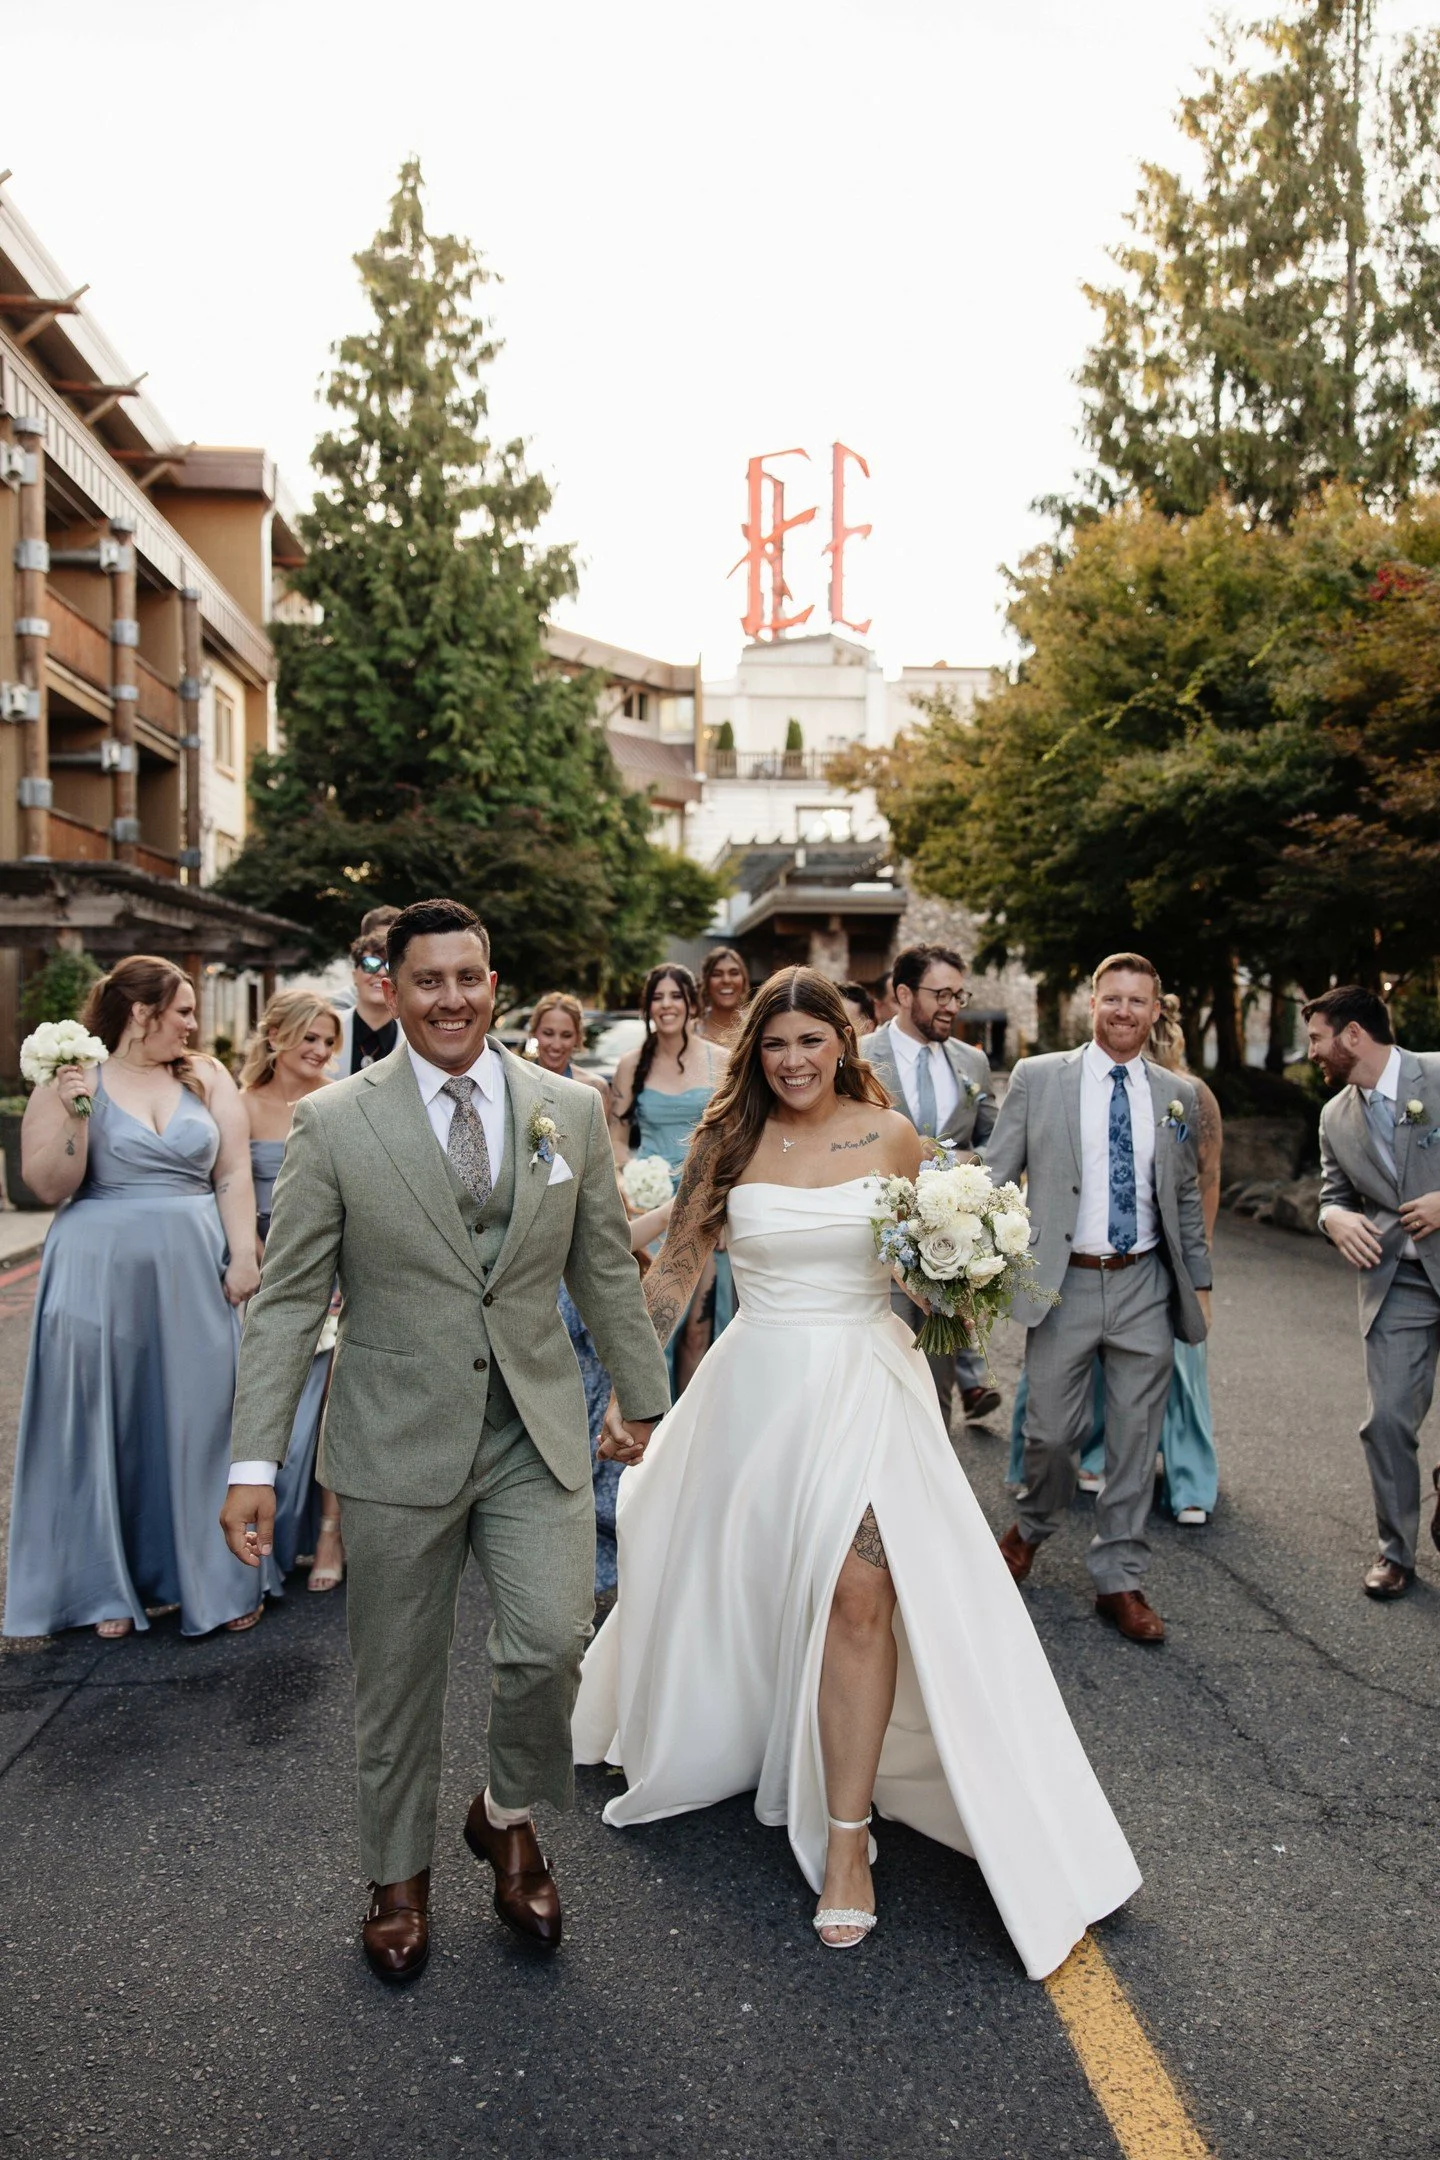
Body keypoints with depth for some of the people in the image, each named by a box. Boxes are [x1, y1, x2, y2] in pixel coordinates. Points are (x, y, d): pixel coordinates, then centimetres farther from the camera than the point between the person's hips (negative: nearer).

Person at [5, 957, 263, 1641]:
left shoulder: (207, 1078, 8)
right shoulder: (70, 1080, 0)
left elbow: (233, 1174, 3)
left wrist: (243, 1255, -6)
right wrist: (74, 1114, -18)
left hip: (194, 1274, 2)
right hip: (100, 1275, -2)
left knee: (199, 1422, 5)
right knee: (103, 1426, 5)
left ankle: (216, 1582, 18)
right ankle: (108, 1589, 20)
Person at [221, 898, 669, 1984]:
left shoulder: (572, 1108, 1)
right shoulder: (335, 1122, -5)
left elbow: (606, 1269, 9)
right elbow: (288, 1301, -5)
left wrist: (646, 1400, 12)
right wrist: (255, 1463, -8)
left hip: (537, 1431, 1)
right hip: (397, 1438, -1)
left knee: (551, 1646, -7)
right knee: (397, 1680, 12)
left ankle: (508, 1815, 27)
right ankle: (400, 1872, 39)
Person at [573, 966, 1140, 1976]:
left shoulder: (891, 1135, -1)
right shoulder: (729, 1142, -1)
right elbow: (675, 1268, 3)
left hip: (864, 1381, -1)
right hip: (756, 1386, 2)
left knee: (860, 1595, -13)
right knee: (730, 1586, 16)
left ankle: (846, 1836, 3)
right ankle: (711, 1747, 47)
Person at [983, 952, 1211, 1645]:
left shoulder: (1178, 1095, 7)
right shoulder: (1036, 1079, -2)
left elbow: (1186, 1199, 14)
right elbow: (995, 1177, -3)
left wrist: (1199, 1282, 13)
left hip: (1145, 1288, 3)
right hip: (1063, 1283, -2)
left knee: (1136, 1438, 8)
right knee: (1052, 1431, 4)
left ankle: (1119, 1579, 23)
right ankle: (1033, 1525, 35)